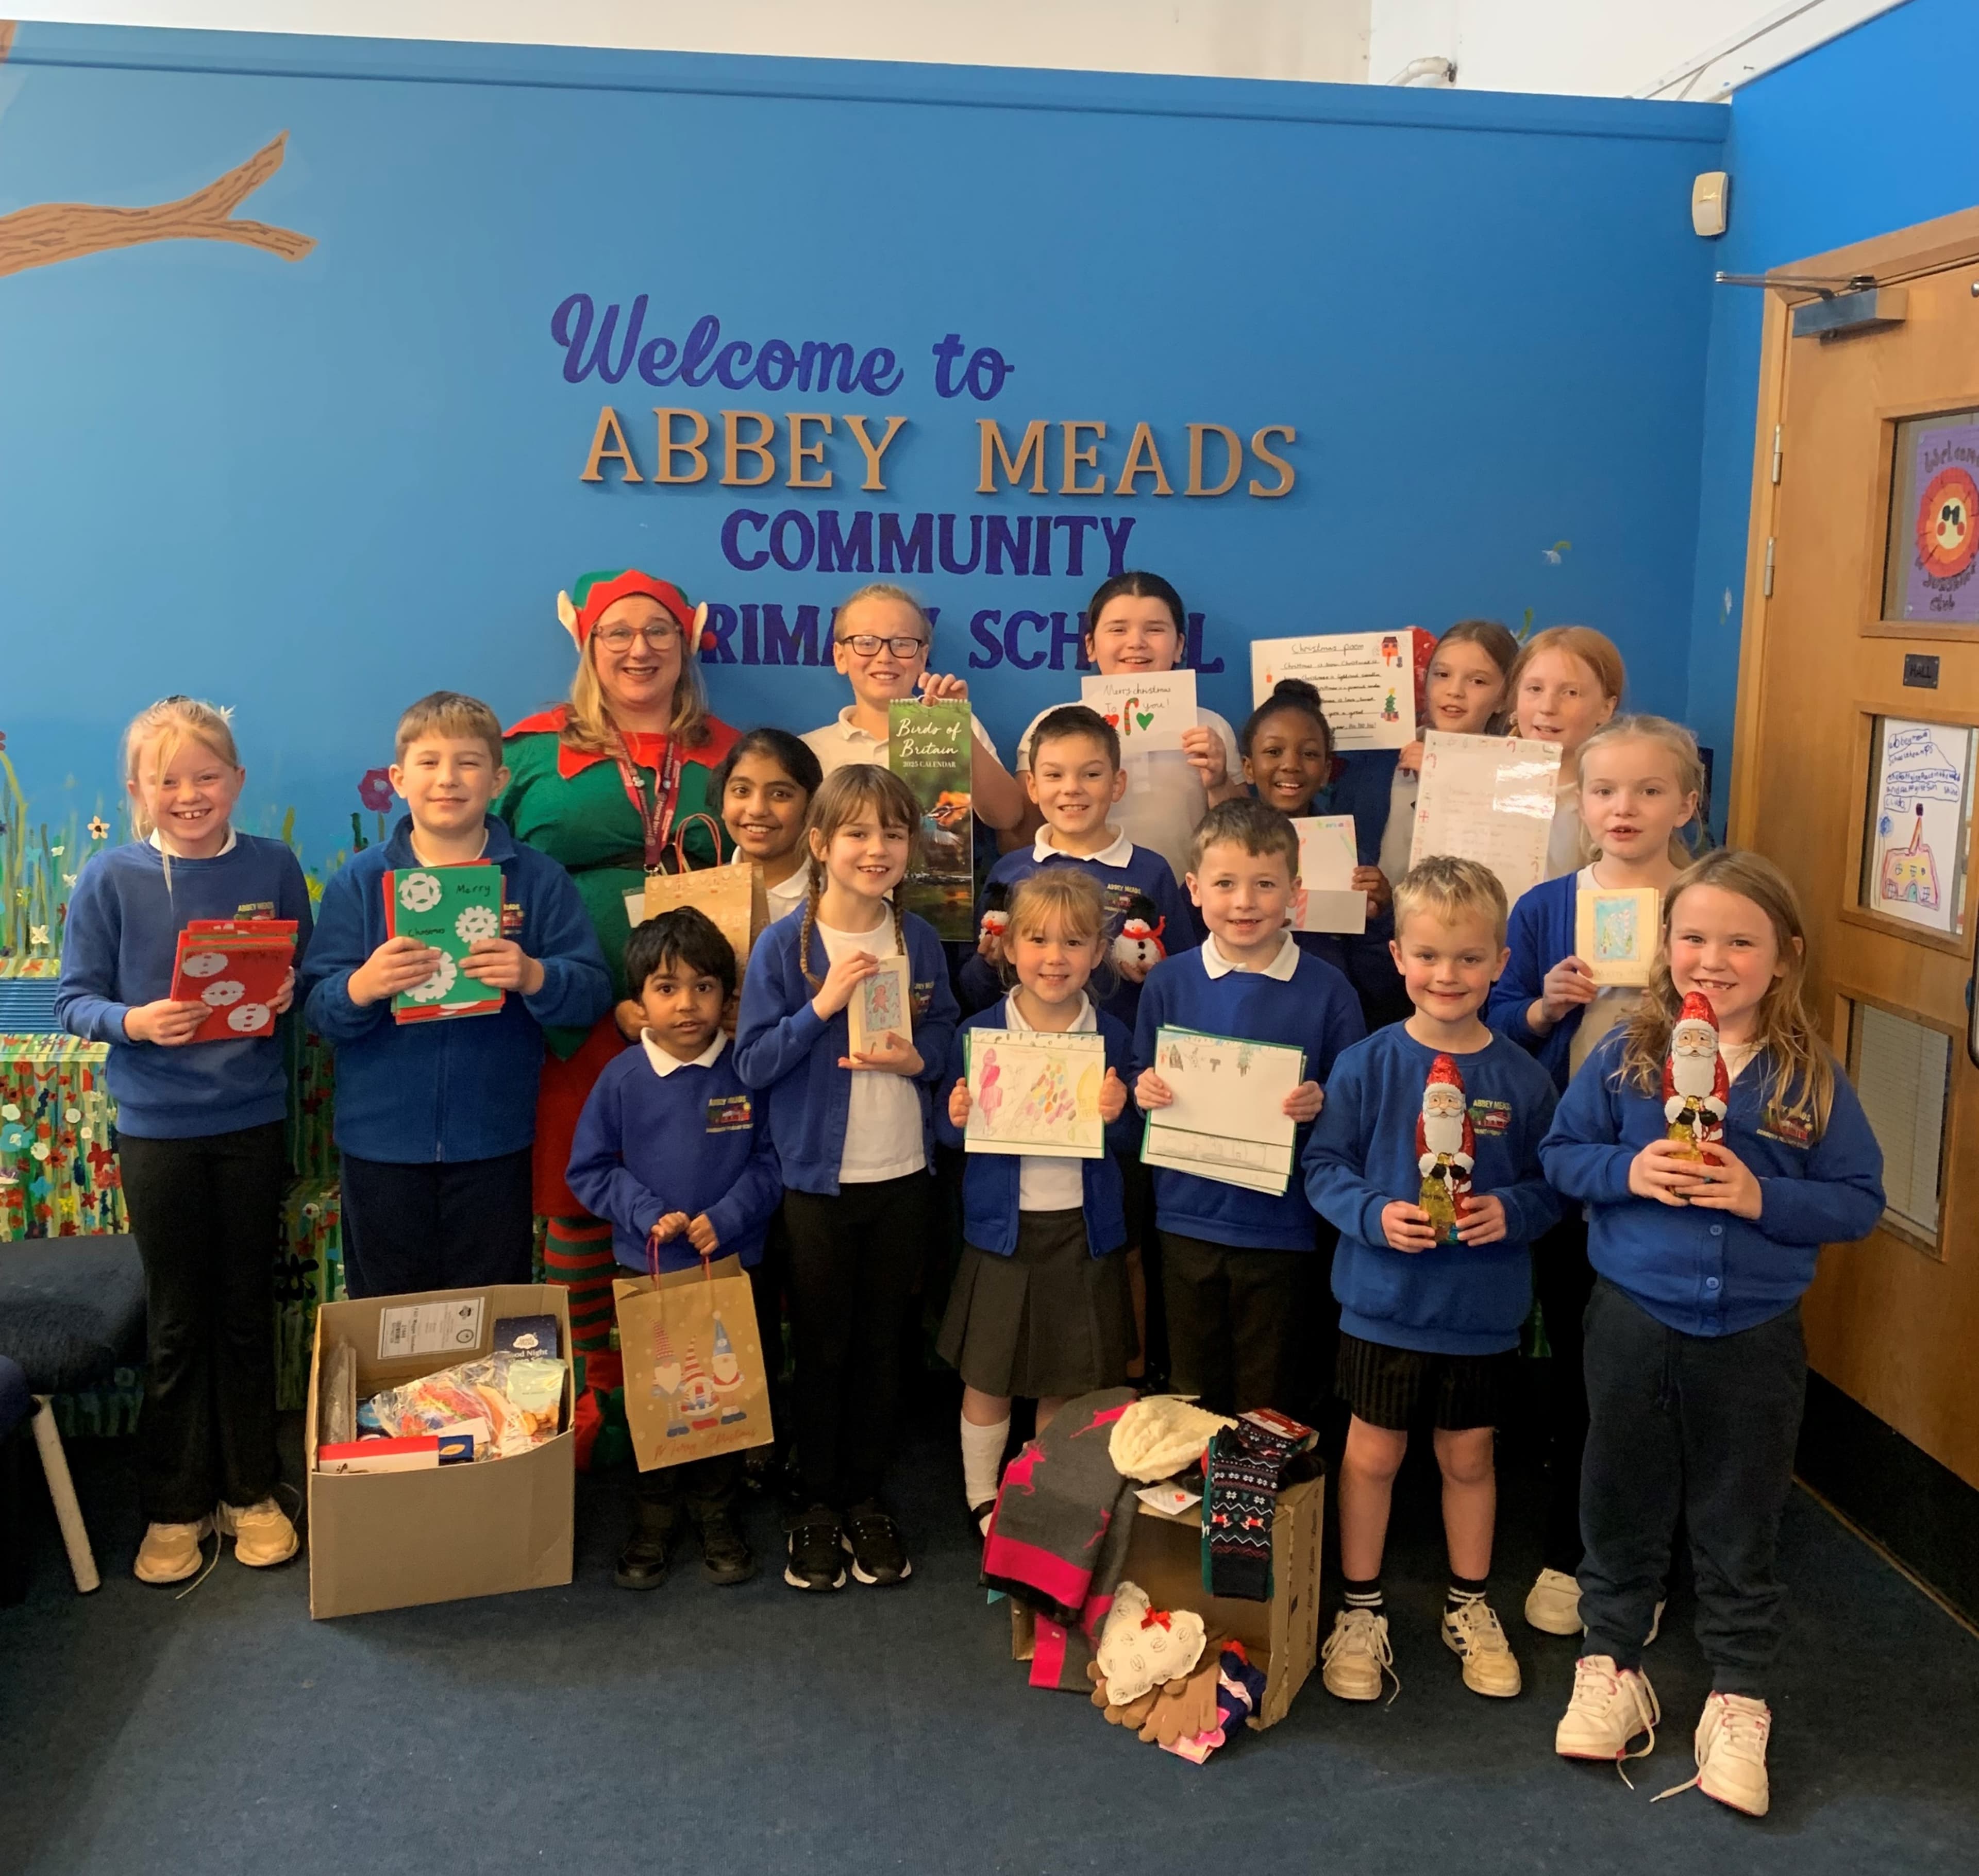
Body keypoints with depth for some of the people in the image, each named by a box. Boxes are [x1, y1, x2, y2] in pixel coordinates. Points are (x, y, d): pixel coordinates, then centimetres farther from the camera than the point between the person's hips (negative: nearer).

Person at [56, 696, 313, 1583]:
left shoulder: (273, 868, -2)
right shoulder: (111, 880, -7)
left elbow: (307, 978, 8)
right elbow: (73, 999, -4)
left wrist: (288, 996, -14)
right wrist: (134, 1021, -22)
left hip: (253, 1119, 2)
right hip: (158, 1127, -1)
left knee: (247, 1312, 12)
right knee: (177, 1324, 8)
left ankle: (250, 1491, 27)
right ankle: (175, 1507, 24)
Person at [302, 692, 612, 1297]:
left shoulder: (538, 880, 0)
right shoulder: (358, 883, 1)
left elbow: (593, 992, -5)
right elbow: (317, 1010, -4)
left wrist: (533, 976, -25)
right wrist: (361, 987, -25)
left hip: (494, 1144, 0)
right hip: (381, 1145, 1)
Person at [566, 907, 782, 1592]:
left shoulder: (747, 1073, -9)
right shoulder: (622, 1079, -7)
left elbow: (770, 1162, -4)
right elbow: (589, 1171, -2)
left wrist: (725, 1217, -17)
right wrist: (649, 1214, -14)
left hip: (732, 1262, 0)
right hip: (648, 1267, 0)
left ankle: (717, 1515, 29)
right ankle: (655, 1520, 27)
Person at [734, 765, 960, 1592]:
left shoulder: (919, 940, 0)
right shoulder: (783, 946, -9)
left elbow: (946, 1031, 8)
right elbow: (753, 1063, -10)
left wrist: (917, 1057, -13)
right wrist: (822, 1006, -22)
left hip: (901, 1175, 3)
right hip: (817, 1176, -2)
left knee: (882, 1343, 13)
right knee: (821, 1347, 9)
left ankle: (867, 1497, 28)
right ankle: (818, 1503, 25)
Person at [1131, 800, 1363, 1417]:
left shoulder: (1326, 990, -6)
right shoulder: (1168, 983, -1)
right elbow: (1142, 1080, 7)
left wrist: (1321, 1105, -22)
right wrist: (1144, 1090, -14)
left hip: (1280, 1223, -2)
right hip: (1189, 1217, 2)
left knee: (1268, 1400, 12)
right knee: (1192, 1392, 17)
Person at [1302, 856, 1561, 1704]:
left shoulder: (1522, 1078, -6)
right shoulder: (1366, 1065, -10)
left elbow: (1554, 1183, 1)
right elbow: (1323, 1165, -5)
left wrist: (1512, 1212, -18)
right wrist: (1374, 1215, -21)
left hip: (1484, 1308, 1)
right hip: (1383, 1298, -1)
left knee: (1469, 1456, 17)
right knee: (1372, 1454, 11)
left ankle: (1470, 1608, 37)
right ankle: (1359, 1612, 29)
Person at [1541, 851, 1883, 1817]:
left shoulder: (1811, 1077, -6)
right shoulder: (1625, 1054, -5)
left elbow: (1858, 1200, -4)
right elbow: (1560, 1152, 0)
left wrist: (1762, 1195, -20)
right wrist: (1628, 1170, -18)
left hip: (1755, 1333, 0)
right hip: (1633, 1318, 1)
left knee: (1741, 1525, 13)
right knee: (1623, 1504, 16)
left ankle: (1739, 1699, 29)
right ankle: (1609, 1664, 35)